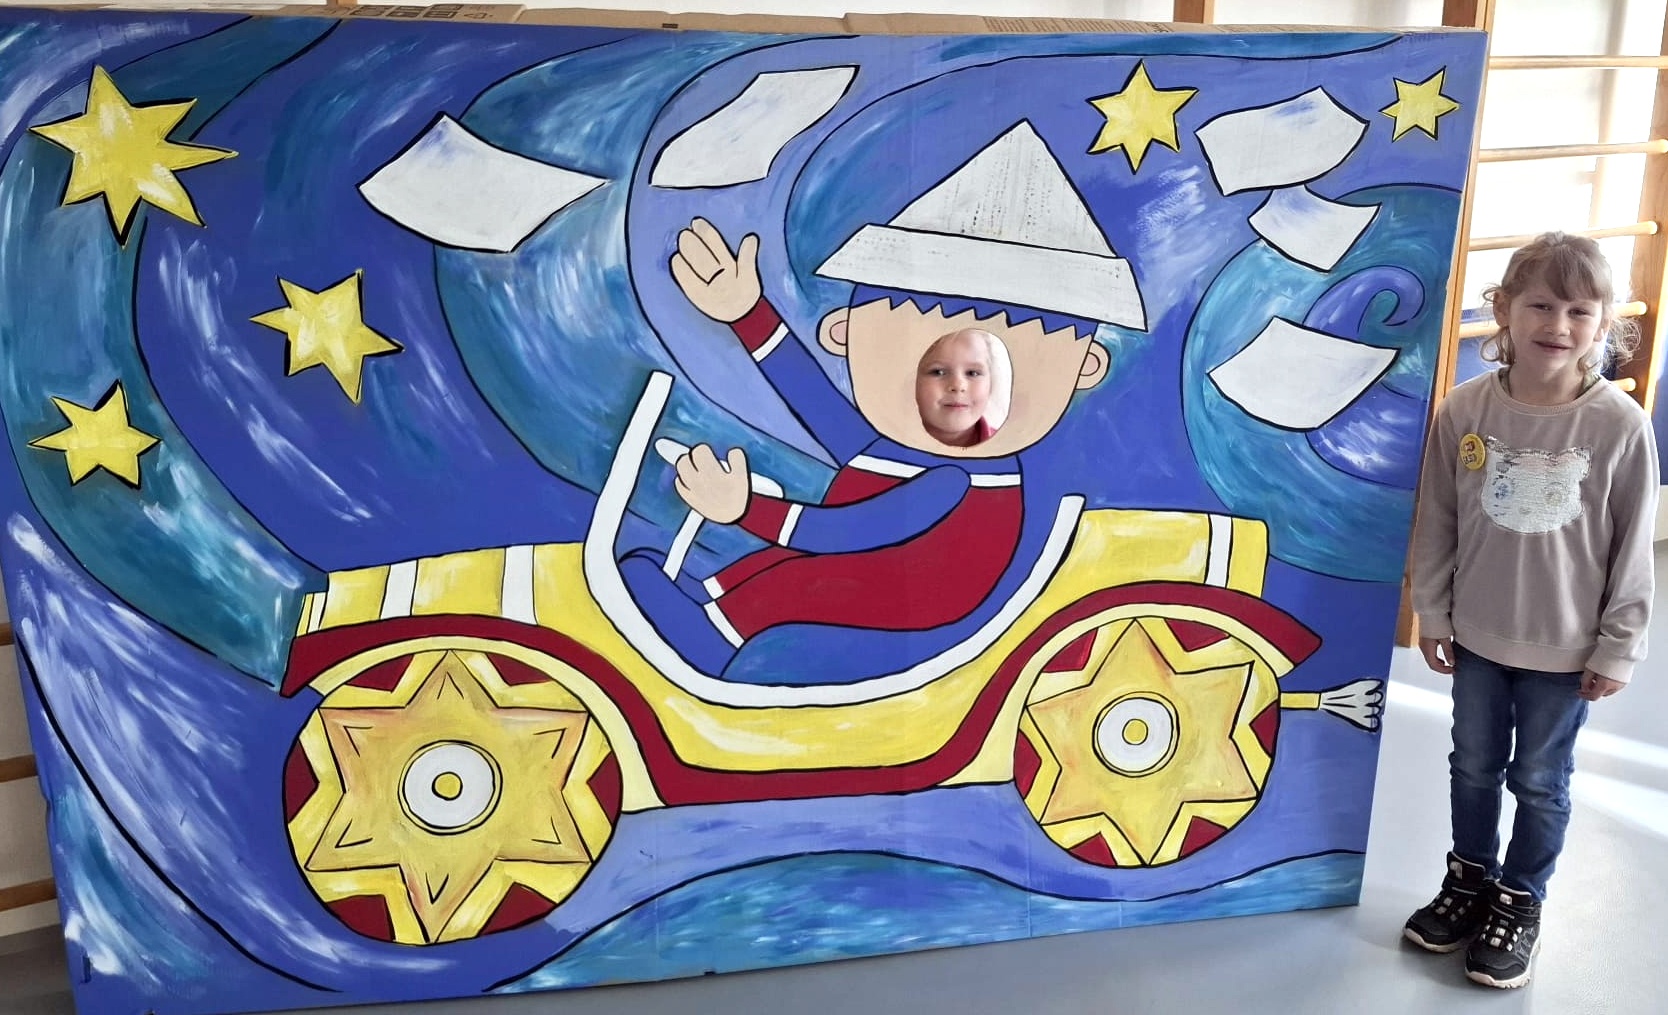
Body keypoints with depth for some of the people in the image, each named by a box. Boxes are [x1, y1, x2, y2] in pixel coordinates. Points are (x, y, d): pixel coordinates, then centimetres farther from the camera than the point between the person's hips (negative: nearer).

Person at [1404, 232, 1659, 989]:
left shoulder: (1620, 425, -16)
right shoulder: (1464, 410, -12)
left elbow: (1633, 549, -8)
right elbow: (1436, 525, -2)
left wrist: (1618, 648, -5)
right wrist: (1431, 616, 2)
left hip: (1567, 648, -2)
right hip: (1477, 635, 2)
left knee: (1540, 781, 15)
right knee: (1473, 767, 20)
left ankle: (1519, 903, 36)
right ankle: (1471, 880, 42)